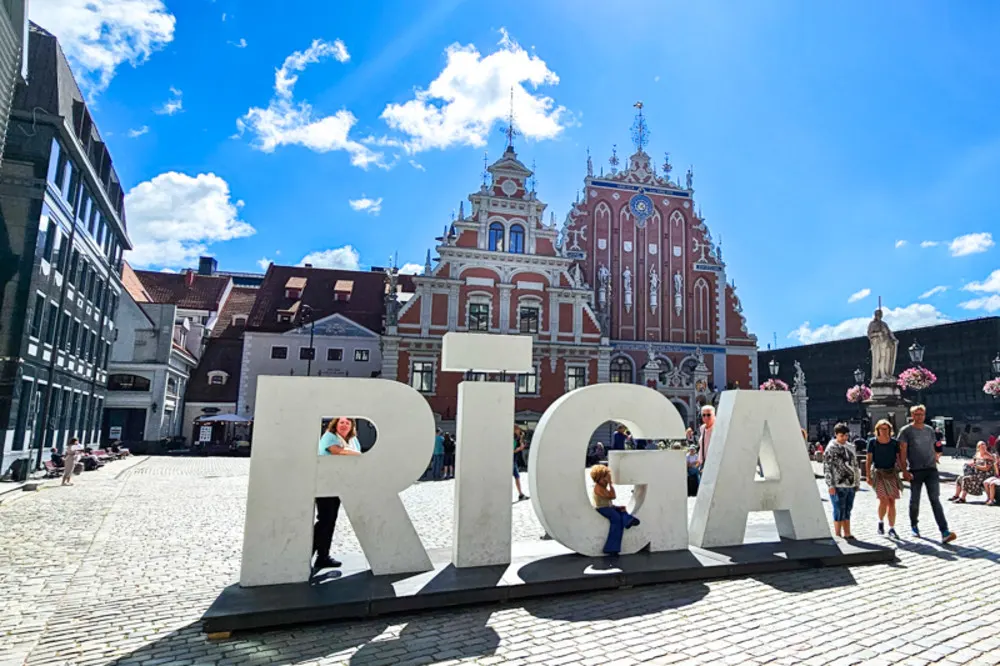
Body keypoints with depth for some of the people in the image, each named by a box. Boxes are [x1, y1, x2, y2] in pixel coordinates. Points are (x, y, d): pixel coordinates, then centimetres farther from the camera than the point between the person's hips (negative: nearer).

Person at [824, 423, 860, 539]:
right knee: (839, 511, -1)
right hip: (838, 486, -6)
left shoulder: (851, 447, 12)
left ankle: (847, 534, 22)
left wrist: (857, 482, 17)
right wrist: (830, 485, -14)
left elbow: (855, 465, 20)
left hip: (850, 485, 6)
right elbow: (827, 468, -10)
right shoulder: (831, 448, -7)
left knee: (847, 511, 14)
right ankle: (838, 535, 6)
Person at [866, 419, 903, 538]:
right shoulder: (873, 442, -3)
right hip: (878, 473, -2)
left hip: (892, 473, 2)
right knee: (883, 500, -12)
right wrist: (868, 476, -6)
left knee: (892, 502, 2)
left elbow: (899, 458, 6)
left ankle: (892, 529, 11)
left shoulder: (894, 443, 2)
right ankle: (880, 522, 14)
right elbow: (868, 459, -1)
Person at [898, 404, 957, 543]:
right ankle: (914, 525, 27)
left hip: (931, 469, 3)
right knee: (915, 501, 7)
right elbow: (902, 452, -5)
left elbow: (934, 447, 23)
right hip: (915, 470, -2)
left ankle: (944, 532, -13)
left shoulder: (929, 430, 12)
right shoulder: (906, 430, -2)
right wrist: (904, 471, -11)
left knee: (935, 500, -7)